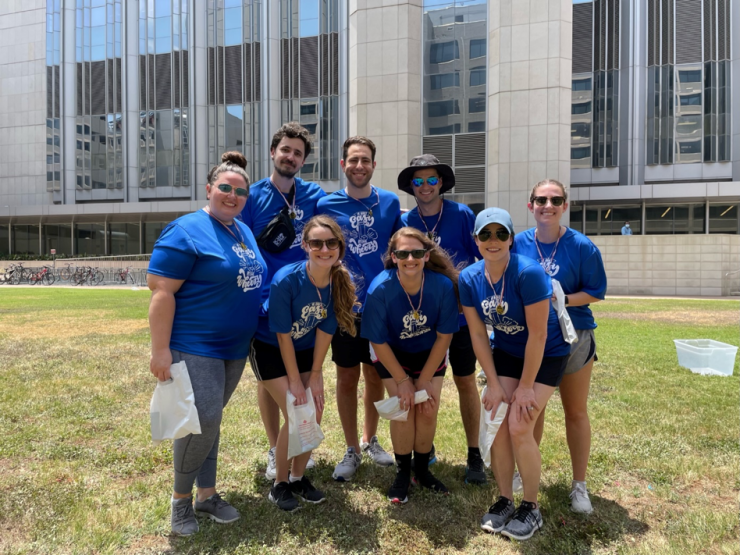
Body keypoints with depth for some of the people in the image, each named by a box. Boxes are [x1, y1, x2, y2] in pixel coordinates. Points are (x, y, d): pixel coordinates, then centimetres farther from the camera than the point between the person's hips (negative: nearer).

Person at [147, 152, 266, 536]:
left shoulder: (244, 231, 11)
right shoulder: (187, 232, -13)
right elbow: (160, 290, -17)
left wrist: (249, 336, 18)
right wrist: (161, 350, -21)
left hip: (235, 347, 7)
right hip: (194, 346, -7)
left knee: (209, 420, 15)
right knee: (203, 422, -9)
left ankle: (207, 495, 28)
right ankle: (181, 498, 15)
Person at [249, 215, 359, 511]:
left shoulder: (339, 282, -18)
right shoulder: (286, 280, -30)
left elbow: (325, 331, -10)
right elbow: (283, 335, -22)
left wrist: (315, 375, -8)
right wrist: (295, 380, -16)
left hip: (305, 350, 5)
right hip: (269, 349, -4)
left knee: (314, 413, 0)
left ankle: (299, 478, 23)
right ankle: (280, 485, 13)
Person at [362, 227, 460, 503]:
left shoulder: (443, 285, -28)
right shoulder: (380, 289, -31)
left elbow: (444, 336, -15)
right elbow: (379, 342, -19)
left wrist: (424, 380, -11)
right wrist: (402, 380, -13)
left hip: (430, 354, 2)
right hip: (392, 354, -1)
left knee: (428, 411, -2)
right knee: (404, 408, -9)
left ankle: (422, 470, 23)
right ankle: (402, 473, 15)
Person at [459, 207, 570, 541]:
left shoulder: (528, 273, -29)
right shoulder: (469, 278, -14)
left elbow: (538, 334, -25)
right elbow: (478, 334, -8)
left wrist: (526, 387, -18)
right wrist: (494, 383, -8)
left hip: (546, 355, -4)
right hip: (506, 353, 4)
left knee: (519, 427, -11)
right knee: (498, 425, -2)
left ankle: (531, 508, 12)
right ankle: (504, 500, 19)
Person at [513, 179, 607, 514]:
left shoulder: (581, 246, -11)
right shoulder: (518, 244, -5)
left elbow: (596, 291, -8)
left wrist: (560, 300, -22)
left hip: (573, 337, -1)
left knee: (576, 412, 12)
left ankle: (579, 485, 28)